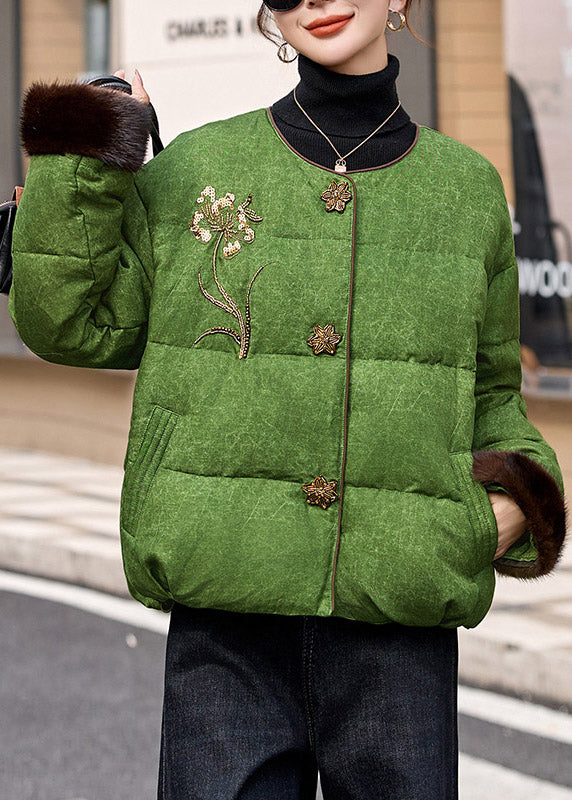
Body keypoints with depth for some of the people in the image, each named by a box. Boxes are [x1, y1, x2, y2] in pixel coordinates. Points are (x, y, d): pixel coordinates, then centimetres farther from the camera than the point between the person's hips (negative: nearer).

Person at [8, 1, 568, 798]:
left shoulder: (469, 187, 10)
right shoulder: (193, 169, 7)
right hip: (227, 610, -1)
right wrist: (77, 167, -4)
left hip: (400, 612, 1)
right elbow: (74, 325, 5)